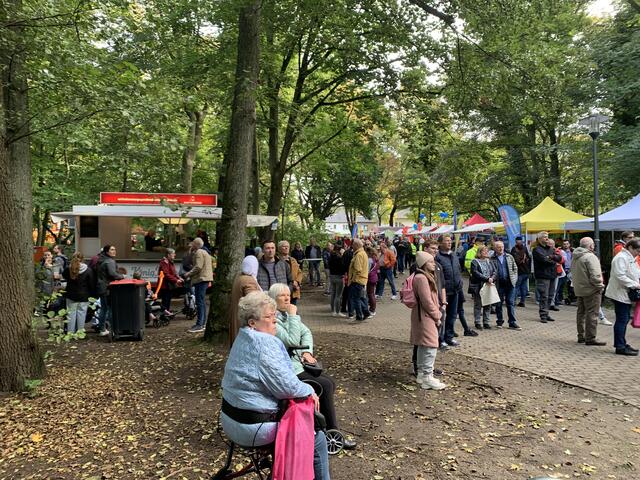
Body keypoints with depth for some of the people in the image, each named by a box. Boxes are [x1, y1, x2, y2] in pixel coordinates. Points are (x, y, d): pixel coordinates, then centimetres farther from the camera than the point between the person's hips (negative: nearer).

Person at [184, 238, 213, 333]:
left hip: (201, 279, -11)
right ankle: (202, 323, 20)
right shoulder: (204, 252, 21)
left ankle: (199, 325, -12)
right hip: (204, 278, 11)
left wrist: (189, 274, -10)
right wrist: (190, 273, 22)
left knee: (200, 302, -11)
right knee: (202, 301, 14)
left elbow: (198, 267, -20)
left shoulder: (199, 253, -11)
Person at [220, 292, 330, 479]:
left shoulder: (244, 337, 7)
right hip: (253, 428, -10)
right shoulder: (264, 343, -23)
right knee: (317, 438, 1)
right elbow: (287, 386, -23)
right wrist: (309, 391, -4)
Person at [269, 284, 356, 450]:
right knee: (325, 386, -15)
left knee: (330, 382, -3)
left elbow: (306, 332, 10)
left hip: (298, 362, 9)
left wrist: (307, 351, -5)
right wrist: (293, 316, -22)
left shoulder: (287, 314, 9)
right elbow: (292, 341, -25)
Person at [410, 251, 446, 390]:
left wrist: (437, 313, 11)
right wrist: (437, 316, -11)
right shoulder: (421, 278, -20)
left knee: (423, 346, 15)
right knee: (430, 346, -7)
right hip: (426, 317, -11)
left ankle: (421, 374, 24)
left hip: (426, 317, 11)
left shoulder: (426, 276, 15)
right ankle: (427, 377, -3)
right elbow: (426, 301, -21)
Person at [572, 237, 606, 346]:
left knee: (581, 313, 14)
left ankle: (581, 336, 22)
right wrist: (600, 286, -10)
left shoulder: (575, 257, 11)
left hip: (579, 290, 9)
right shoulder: (590, 257, -18)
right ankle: (590, 339, 0)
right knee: (592, 314, -3)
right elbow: (595, 276, -23)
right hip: (591, 291, -9)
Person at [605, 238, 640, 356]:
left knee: (625, 319, 15)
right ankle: (620, 347, -1)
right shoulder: (621, 258, -16)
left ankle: (621, 343, 25)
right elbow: (620, 276, -24)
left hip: (626, 294, 10)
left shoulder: (630, 258, 18)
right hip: (620, 294, -10)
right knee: (622, 320, -6)